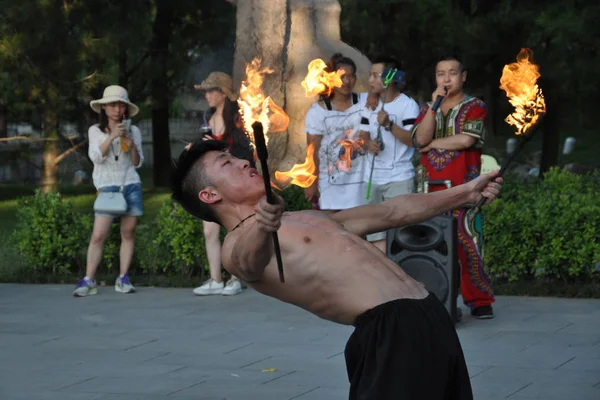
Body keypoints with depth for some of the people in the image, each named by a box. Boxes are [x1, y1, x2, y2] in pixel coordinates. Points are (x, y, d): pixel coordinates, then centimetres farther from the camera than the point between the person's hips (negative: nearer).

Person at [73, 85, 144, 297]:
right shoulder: (96, 131, 5)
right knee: (98, 235, -10)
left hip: (131, 185, 2)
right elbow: (96, 156, -9)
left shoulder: (133, 131, 9)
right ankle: (88, 280, -10)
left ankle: (123, 278, 6)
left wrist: (132, 146, -9)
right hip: (107, 186, -2)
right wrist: (111, 137, -19)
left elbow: (138, 163, 9)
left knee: (128, 233, 1)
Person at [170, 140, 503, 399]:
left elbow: (392, 212, 31)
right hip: (389, 331, -8)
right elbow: (251, 259, -29)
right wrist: (262, 228, -50)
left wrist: (465, 192, 32)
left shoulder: (308, 219, 24)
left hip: (430, 316, 8)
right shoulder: (238, 245, -4)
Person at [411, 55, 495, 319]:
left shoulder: (475, 107, 4)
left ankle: (479, 300, -5)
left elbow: (466, 139, -12)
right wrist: (434, 105, -6)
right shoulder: (427, 109, 17)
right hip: (431, 187, 4)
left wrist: (431, 145, -2)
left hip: (464, 187, -4)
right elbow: (420, 139, -1)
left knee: (468, 243, -10)